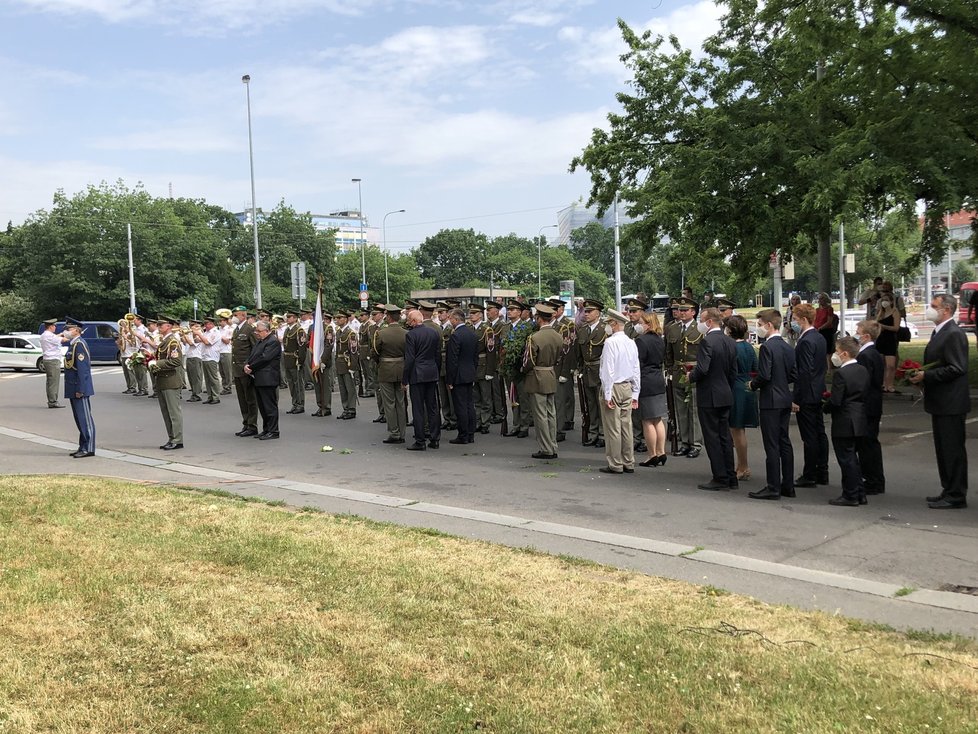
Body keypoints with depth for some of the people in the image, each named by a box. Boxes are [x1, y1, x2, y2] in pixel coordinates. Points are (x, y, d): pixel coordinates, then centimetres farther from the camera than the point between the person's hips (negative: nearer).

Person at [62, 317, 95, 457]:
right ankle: (83, 447, 20)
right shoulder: (73, 345, 16)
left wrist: (80, 390, -22)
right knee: (79, 419, 14)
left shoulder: (79, 345, -15)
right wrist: (75, 389, 18)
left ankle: (88, 449, -2)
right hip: (73, 390, 10)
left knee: (85, 419, -5)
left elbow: (83, 369, -21)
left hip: (80, 389, -10)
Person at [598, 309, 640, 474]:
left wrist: (607, 395, -14)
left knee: (613, 428, -1)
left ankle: (615, 465, 4)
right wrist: (635, 395, 16)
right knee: (626, 427, 11)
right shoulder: (631, 343, 8)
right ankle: (628, 464, 17)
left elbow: (608, 370, -17)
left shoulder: (610, 342, -14)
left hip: (613, 387, -7)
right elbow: (636, 371, 11)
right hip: (627, 388, 7)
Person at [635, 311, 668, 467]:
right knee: (658, 420, 13)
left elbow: (637, 365, -16)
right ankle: (661, 453, 17)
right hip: (659, 381, 8)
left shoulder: (641, 341, -15)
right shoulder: (660, 340, 10)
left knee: (648, 421, -1)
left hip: (646, 383, -8)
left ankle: (652, 456, 3)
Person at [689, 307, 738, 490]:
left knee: (712, 438, -1)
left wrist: (690, 377, -6)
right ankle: (731, 478, 18)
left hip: (709, 397, -8)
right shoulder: (730, 342, 8)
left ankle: (720, 479, 1)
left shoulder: (707, 341, -17)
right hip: (726, 396, 8)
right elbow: (733, 370, 12)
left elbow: (702, 369, -25)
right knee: (725, 437, 13)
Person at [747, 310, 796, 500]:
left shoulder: (767, 347, -16)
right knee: (784, 442, 12)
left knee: (772, 445, -5)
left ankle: (773, 488, -2)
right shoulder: (788, 347, 9)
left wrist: (753, 385, -4)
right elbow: (793, 375, 12)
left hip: (771, 401, -8)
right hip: (785, 400, 8)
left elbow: (764, 375, -21)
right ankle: (787, 485, 17)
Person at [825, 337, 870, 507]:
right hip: (859, 421, 9)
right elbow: (865, 395, 12)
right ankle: (859, 494, 23)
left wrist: (826, 408, -2)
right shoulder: (863, 371, 7)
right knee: (852, 458, 18)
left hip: (844, 424, -9)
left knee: (846, 459, 0)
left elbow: (835, 401, -21)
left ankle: (850, 496, 6)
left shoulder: (840, 374, -19)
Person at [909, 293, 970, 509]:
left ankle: (956, 496, 3)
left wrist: (926, 376, -19)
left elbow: (956, 369, -22)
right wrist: (922, 376, 6)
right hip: (940, 402, 10)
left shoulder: (954, 334, -16)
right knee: (943, 449, 16)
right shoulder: (939, 332, 15)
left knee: (953, 449, -3)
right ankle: (949, 490, 25)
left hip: (950, 403, -10)